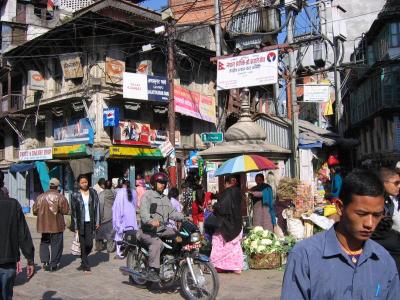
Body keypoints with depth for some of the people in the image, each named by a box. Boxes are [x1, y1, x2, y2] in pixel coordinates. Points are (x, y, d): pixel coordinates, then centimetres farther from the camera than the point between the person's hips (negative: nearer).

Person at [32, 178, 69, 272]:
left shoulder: (41, 197, 2)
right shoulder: (60, 197, -11)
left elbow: (35, 211, 6)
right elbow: (65, 211, -13)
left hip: (43, 224, 4)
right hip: (57, 225, -4)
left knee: (44, 243, 19)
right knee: (56, 244, 6)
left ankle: (45, 262, 9)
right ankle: (53, 264, 8)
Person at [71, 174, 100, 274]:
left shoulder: (93, 193, 5)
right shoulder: (75, 195, 0)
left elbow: (97, 207, 7)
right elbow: (73, 212, 0)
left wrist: (97, 221, 1)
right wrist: (75, 227, -4)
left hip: (90, 222, 1)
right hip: (80, 223, -1)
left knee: (89, 244, -2)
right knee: (83, 245, 1)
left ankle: (83, 261, 27)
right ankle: (86, 266, 13)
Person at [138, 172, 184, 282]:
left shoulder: (165, 198, 22)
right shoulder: (147, 195, -4)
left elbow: (172, 212, 11)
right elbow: (144, 212, -21)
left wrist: (184, 217, -8)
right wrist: (151, 221, -42)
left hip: (162, 229, 7)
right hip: (148, 231, -7)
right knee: (157, 243, -34)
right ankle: (153, 271, -31)